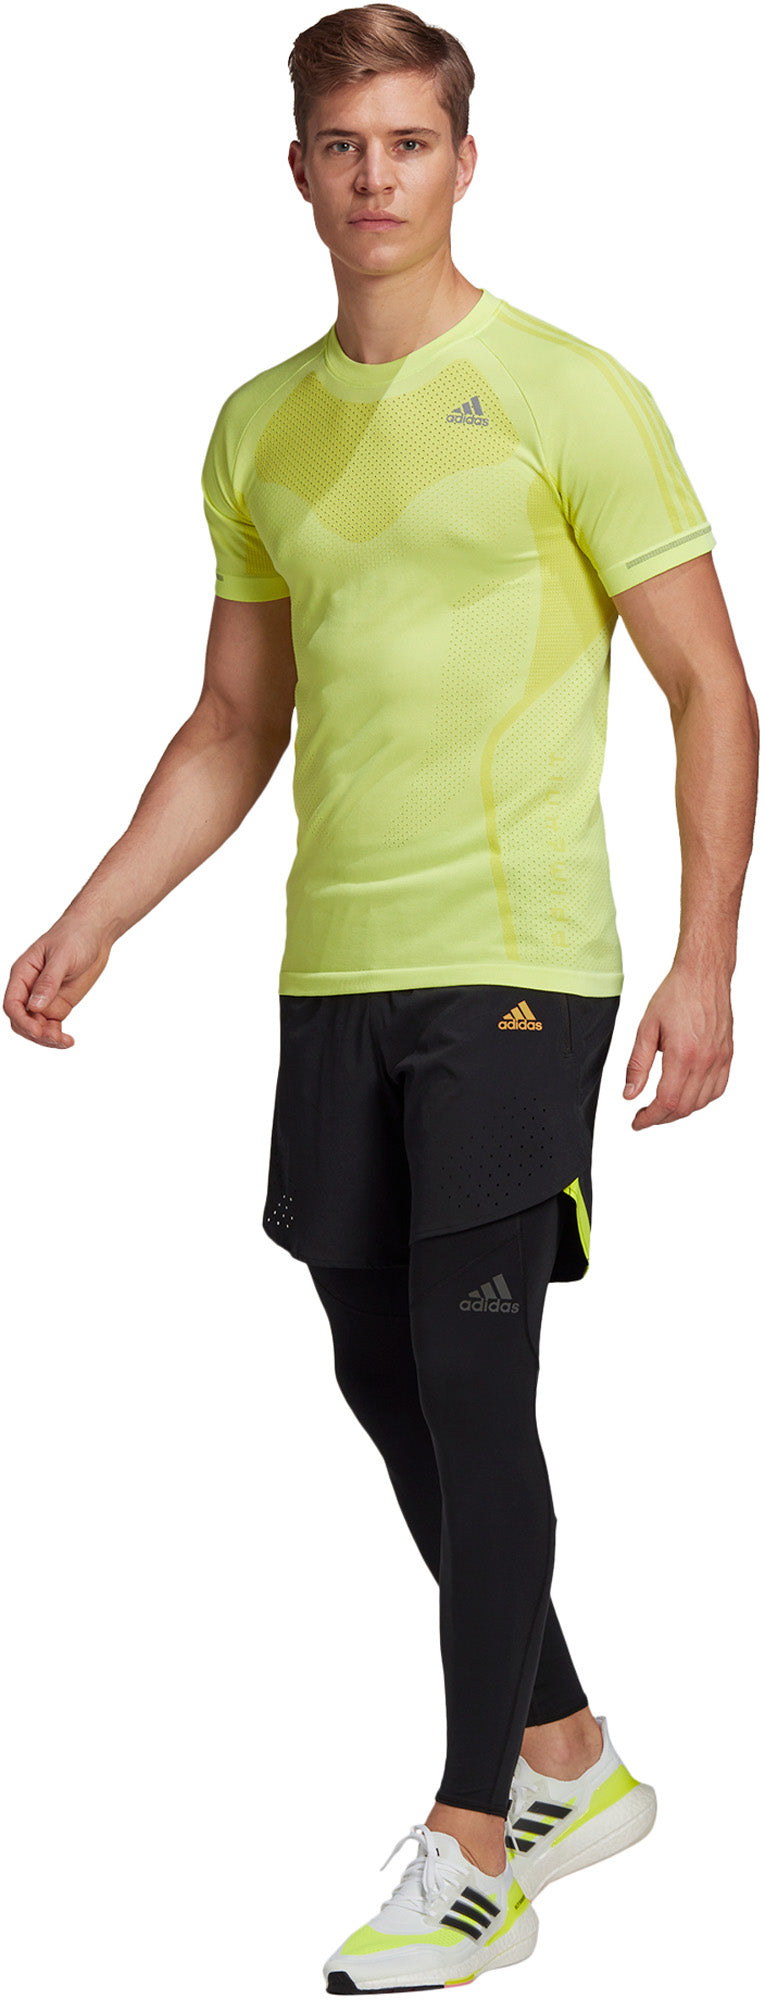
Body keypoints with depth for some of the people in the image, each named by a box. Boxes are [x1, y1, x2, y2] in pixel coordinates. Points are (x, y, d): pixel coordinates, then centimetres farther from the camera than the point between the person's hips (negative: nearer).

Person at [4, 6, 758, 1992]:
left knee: (469, 1382, -7)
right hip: (334, 968, 6)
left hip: (516, 963, -6)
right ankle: (570, 1758, 27)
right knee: (384, 1379, 10)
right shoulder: (261, 427, 12)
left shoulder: (564, 394, -5)